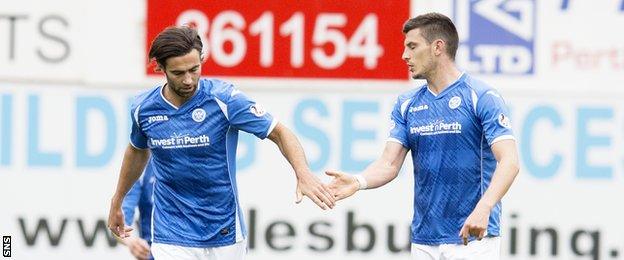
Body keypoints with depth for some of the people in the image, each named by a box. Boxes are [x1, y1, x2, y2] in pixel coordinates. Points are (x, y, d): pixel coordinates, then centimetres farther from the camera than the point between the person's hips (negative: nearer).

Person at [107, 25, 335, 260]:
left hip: (225, 235, -1)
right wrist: (116, 203, 29)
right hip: (172, 238, 1)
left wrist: (303, 174, -28)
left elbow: (279, 132, -10)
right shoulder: (143, 108, -4)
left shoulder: (224, 98, -14)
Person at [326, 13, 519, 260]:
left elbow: (509, 161, -16)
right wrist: (358, 182, -18)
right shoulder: (406, 104, 11)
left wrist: (483, 208, -32)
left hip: (473, 237, -5)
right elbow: (389, 164, 4)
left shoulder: (482, 97, -7)